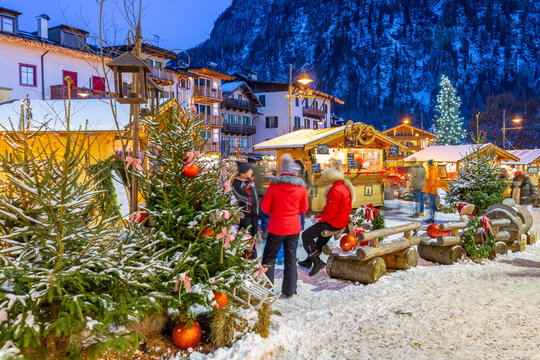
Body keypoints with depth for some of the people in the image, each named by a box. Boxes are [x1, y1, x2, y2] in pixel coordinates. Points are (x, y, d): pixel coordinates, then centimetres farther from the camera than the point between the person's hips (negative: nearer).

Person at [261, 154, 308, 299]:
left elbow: (265, 208, -4)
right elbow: (303, 209, 6)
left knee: (269, 258, 9)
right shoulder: (301, 186, -5)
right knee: (291, 258, 12)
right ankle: (289, 291, 17)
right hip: (293, 228, 2)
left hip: (276, 228, -2)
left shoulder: (274, 185, -11)